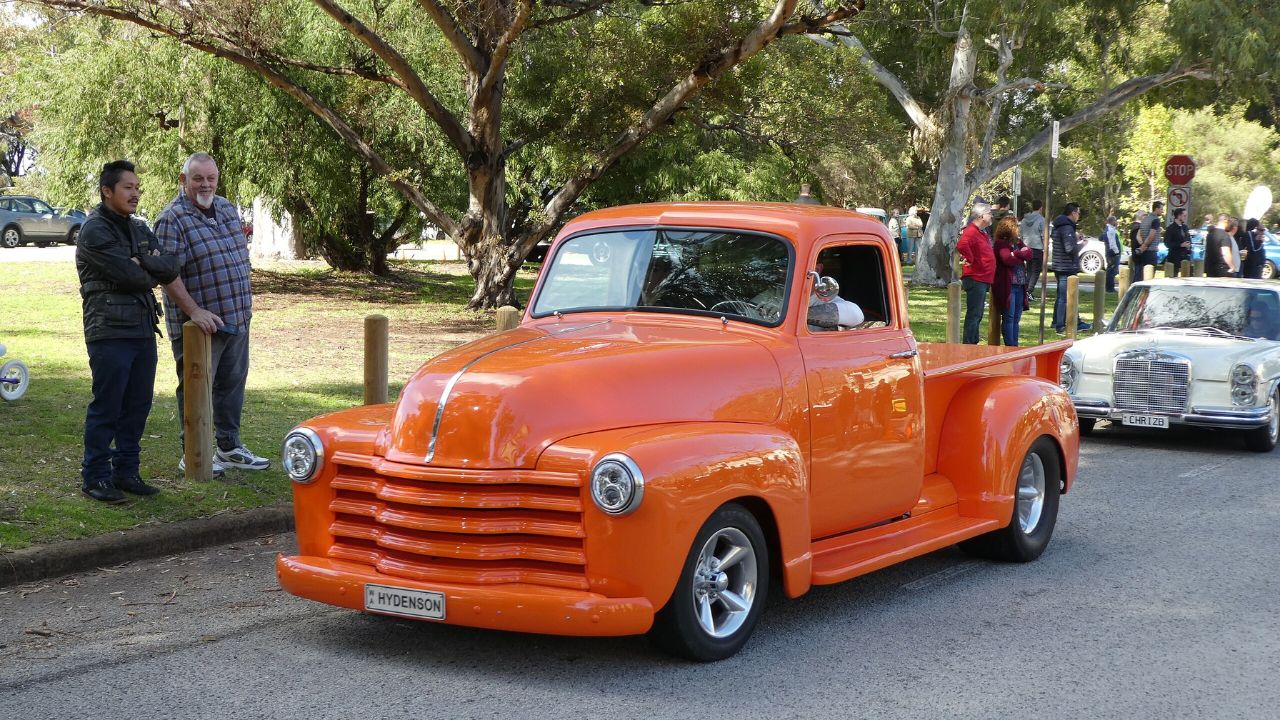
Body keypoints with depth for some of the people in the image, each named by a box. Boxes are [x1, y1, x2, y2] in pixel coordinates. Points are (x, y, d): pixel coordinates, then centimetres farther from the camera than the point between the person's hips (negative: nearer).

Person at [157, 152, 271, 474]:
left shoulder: (227, 208, 9)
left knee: (233, 382, 16)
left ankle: (229, 447, 29)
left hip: (237, 319, 7)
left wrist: (245, 303, 15)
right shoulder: (173, 219, -15)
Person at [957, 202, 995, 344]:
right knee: (974, 315, -8)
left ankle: (973, 344, 22)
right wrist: (970, 260, -24)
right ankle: (968, 346, -7)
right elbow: (961, 245, -36)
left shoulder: (981, 232, 17)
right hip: (975, 279, -10)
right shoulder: (971, 231, -16)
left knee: (977, 315, 15)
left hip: (983, 280, 10)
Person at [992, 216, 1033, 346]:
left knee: (1016, 318, 10)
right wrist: (1022, 255, -5)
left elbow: (1029, 254, 3)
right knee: (1009, 317, -5)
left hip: (1020, 285, 8)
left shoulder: (1018, 242, 17)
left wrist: (1017, 254, -12)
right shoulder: (1000, 243, -7)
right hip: (1007, 286, -8)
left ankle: (1015, 345, 14)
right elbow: (1007, 259, -20)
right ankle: (1010, 346, -4)